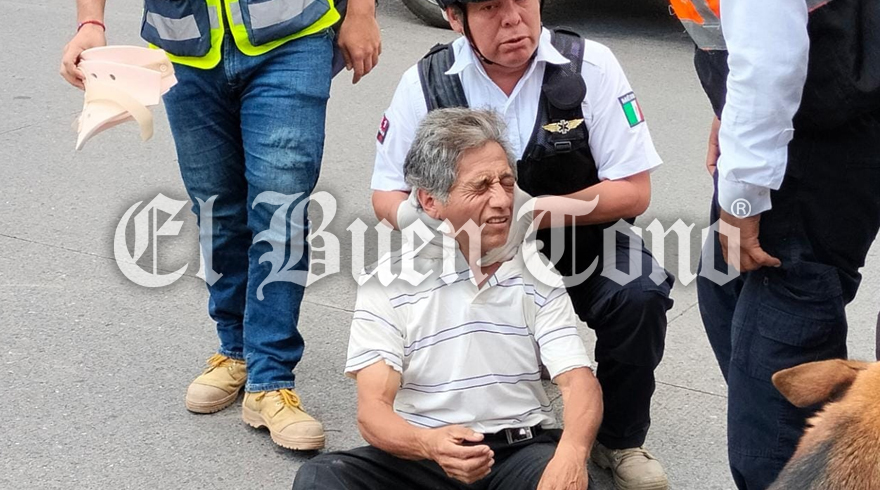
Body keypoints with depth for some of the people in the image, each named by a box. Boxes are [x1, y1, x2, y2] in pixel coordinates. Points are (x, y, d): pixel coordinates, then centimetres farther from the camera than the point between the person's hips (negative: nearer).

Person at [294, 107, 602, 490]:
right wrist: (430, 443, -33)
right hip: (421, 455, 0)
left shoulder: (537, 276, 6)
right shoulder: (389, 283, -1)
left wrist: (572, 452, -28)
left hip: (521, 453, 1)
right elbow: (373, 410, -9)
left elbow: (578, 381, -4)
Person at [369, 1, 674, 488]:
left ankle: (619, 439, -1)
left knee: (638, 297, -30)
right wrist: (412, 215, -21)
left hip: (583, 261, -1)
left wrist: (536, 212, -22)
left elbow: (633, 191, -10)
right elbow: (387, 193, 4)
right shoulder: (426, 83, -7)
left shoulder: (589, 66, -11)